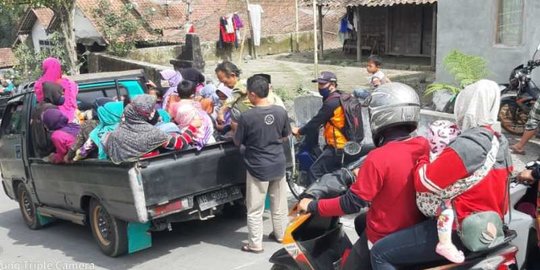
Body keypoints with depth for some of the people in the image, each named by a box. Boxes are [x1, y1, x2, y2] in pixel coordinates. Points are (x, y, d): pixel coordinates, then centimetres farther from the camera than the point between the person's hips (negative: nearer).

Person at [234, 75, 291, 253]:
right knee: (279, 204, 20)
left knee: (255, 209, 8)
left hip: (258, 168, -5)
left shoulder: (246, 117, -20)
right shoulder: (281, 112, -6)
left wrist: (237, 128, 12)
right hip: (278, 165, 5)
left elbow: (237, 142, -7)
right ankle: (281, 234, 36)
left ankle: (255, 244, 15)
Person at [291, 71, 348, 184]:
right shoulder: (340, 98, 13)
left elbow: (316, 121, -14)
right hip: (347, 144, 10)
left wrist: (299, 131, 0)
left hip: (337, 147, -10)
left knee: (314, 172, -9)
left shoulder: (331, 103, -18)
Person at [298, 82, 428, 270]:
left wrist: (312, 206, -11)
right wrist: (365, 175, 23)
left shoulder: (379, 158, -27)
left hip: (383, 240, -7)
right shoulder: (424, 147, -7)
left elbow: (352, 204, -23)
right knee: (361, 223, 31)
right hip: (415, 233, 7)